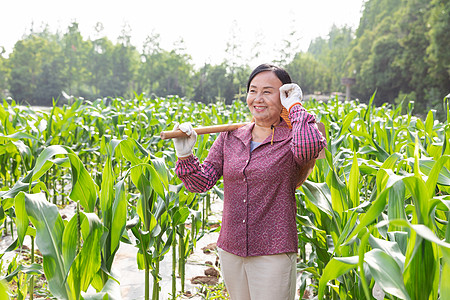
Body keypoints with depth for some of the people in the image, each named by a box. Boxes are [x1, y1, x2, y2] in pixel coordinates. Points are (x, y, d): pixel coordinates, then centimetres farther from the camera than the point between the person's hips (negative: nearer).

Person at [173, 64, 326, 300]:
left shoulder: (291, 139, -8)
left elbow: (311, 147, -34)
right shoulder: (230, 138, 5)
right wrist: (185, 155, -14)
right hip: (230, 251, 5)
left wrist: (295, 107, -18)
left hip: (273, 254, -5)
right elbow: (201, 183, 4)